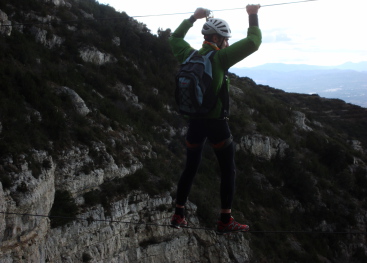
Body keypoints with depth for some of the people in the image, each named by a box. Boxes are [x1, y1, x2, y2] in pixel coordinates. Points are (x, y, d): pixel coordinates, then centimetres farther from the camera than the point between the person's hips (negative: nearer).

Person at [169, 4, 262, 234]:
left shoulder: (189, 56, 1)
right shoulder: (220, 58, -15)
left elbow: (175, 38, 23)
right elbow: (253, 43, -15)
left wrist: (193, 18, 27)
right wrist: (253, 17, -1)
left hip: (195, 121, 6)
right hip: (216, 123, -6)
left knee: (190, 168, 17)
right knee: (229, 171, 6)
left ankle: (179, 216, 21)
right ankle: (226, 221, 5)